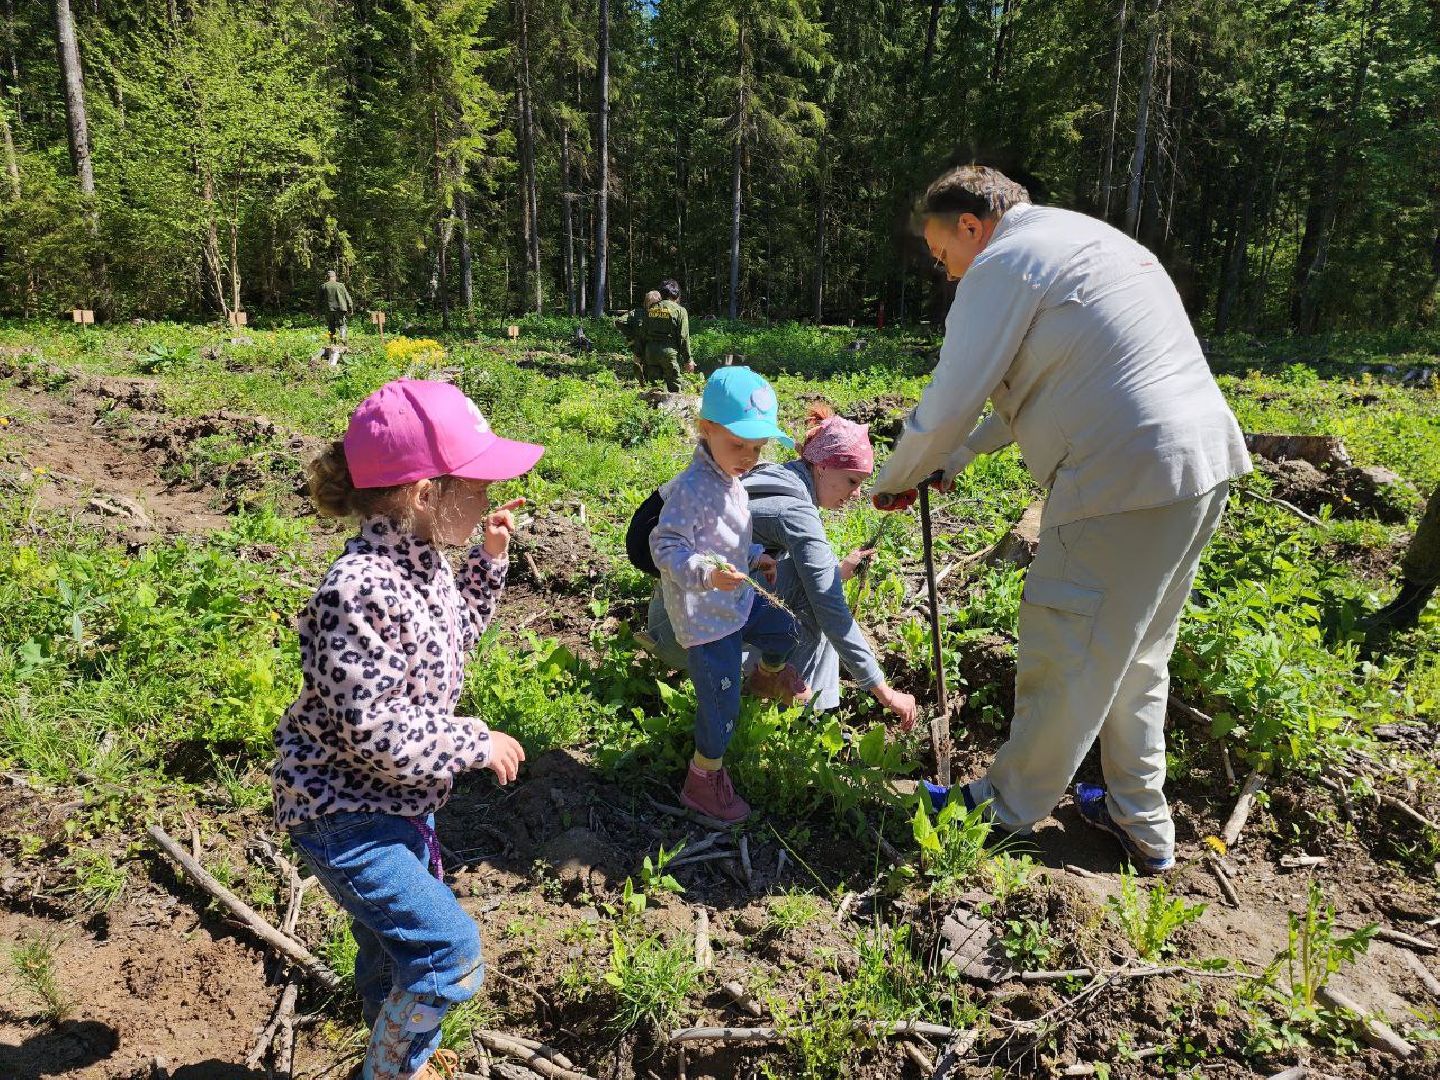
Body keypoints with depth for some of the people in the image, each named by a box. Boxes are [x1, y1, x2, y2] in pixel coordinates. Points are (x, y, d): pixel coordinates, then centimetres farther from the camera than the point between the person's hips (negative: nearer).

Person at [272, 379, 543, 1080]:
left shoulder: (425, 559, -4)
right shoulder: (361, 591, -32)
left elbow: (452, 638, 14)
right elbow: (372, 731, -30)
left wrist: (489, 562, 1)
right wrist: (476, 743, -19)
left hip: (398, 799, 9)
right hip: (342, 809, -9)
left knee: (394, 941, 26)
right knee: (449, 950, -7)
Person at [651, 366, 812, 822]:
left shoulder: (729, 480, 5)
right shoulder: (693, 489, -26)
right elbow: (666, 547, -29)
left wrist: (754, 556, 11)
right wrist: (708, 573, -42)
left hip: (737, 599, 9)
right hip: (706, 617, -9)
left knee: (784, 630, 25)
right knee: (721, 703, -1)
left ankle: (768, 676, 57)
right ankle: (703, 780, 18)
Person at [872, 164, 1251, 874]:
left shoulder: (1002, 265, -8)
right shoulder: (1088, 237, 22)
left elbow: (946, 409, -9)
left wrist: (892, 483, 9)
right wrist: (956, 459, 25)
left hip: (1125, 481, -10)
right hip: (1203, 465, 10)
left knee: (1064, 661, 5)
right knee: (1137, 656, 20)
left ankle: (1007, 809, 23)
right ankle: (1141, 824, 33)